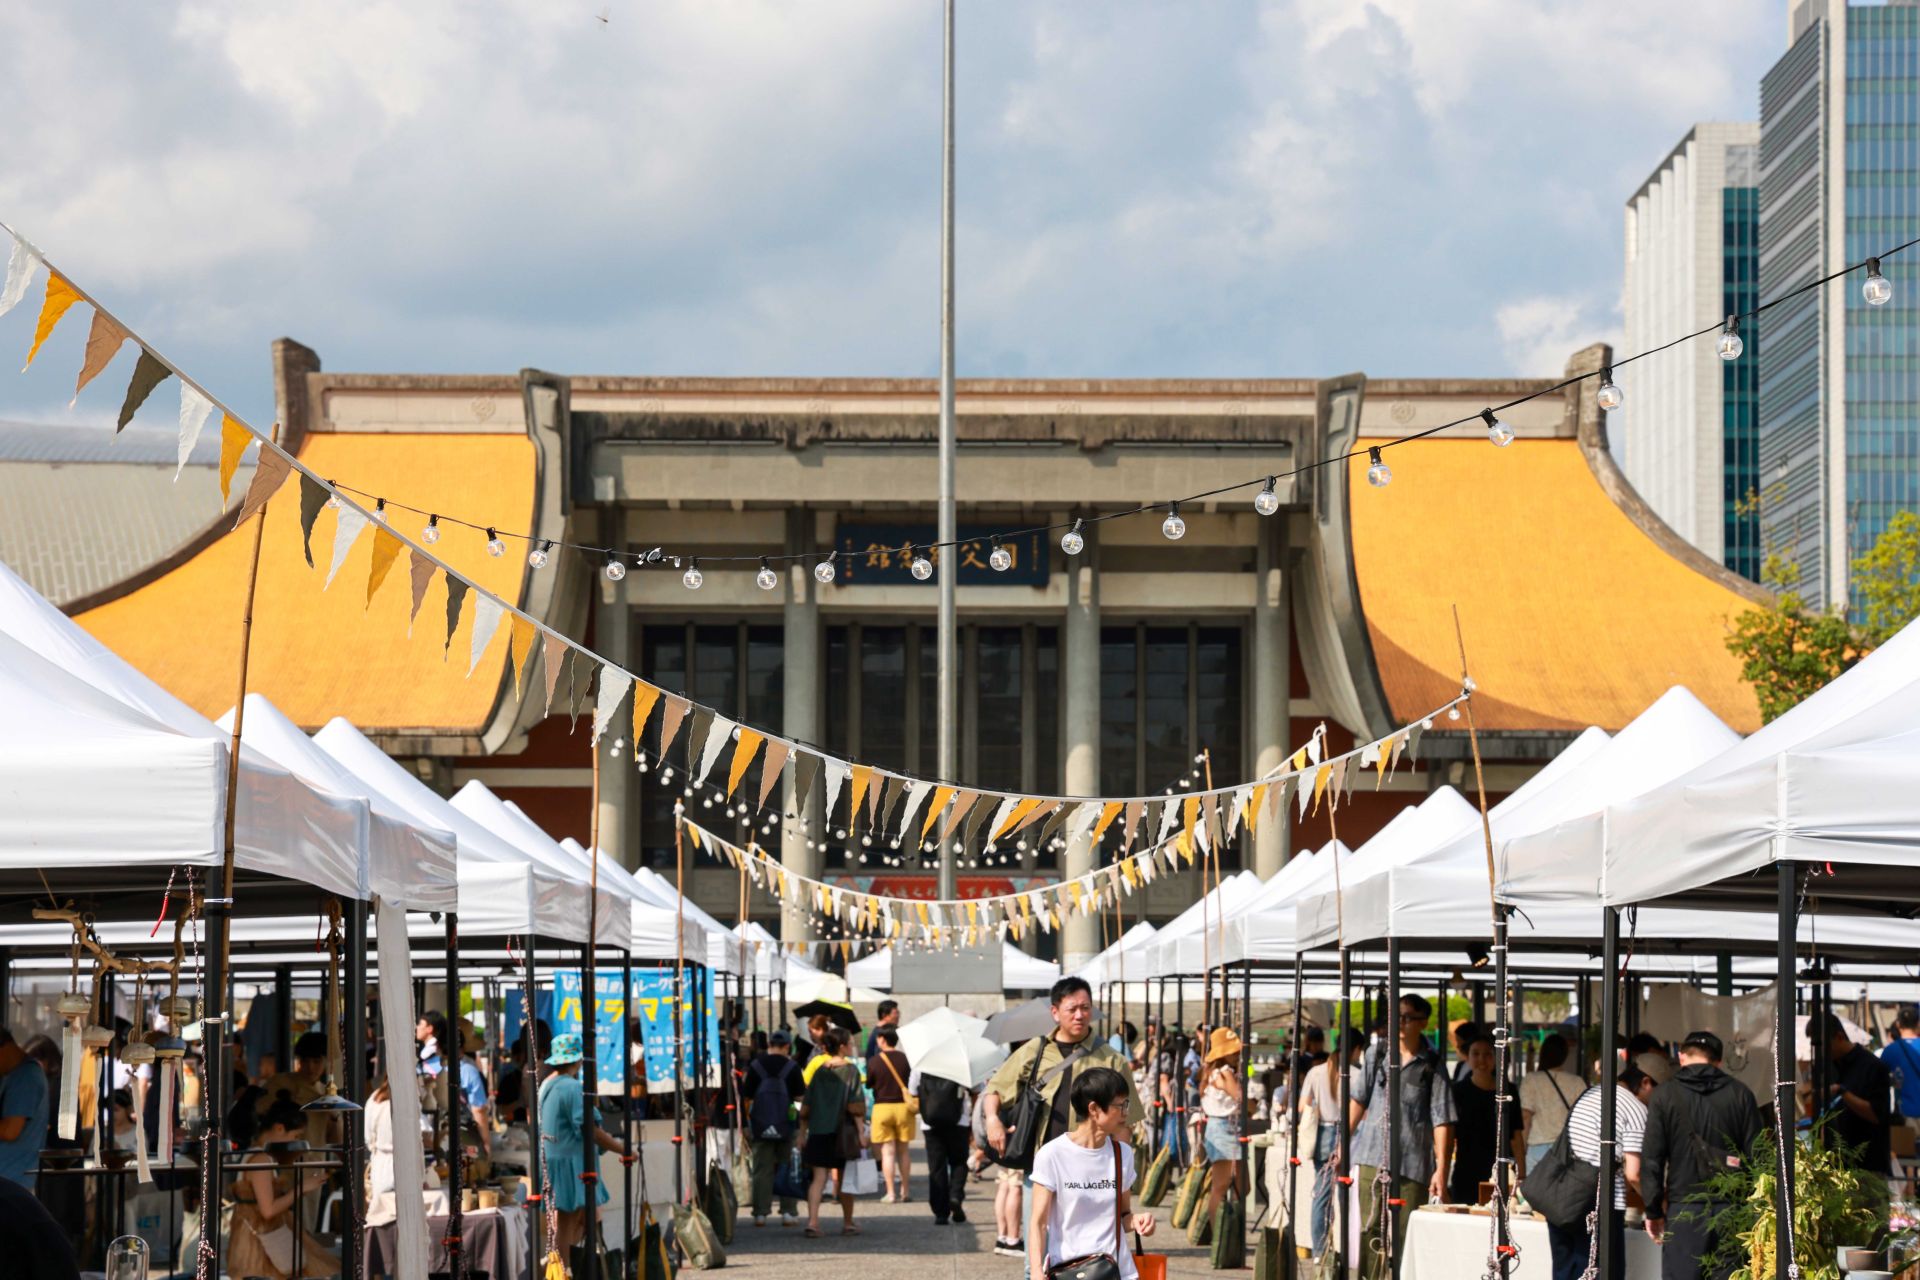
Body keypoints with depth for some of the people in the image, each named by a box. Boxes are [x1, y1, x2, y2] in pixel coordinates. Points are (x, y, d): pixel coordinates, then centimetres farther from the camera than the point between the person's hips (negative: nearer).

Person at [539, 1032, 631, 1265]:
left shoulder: (547, 1085, 12)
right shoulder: (573, 1088, -17)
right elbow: (590, 1130, -20)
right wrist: (622, 1149, -12)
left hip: (553, 1157, 9)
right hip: (570, 1163, -9)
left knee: (584, 1218, 16)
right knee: (569, 1222, -4)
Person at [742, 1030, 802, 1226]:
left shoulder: (755, 1066, -1)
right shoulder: (791, 1067, -4)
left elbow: (747, 1097, 1)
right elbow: (799, 1097, -3)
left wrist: (748, 1122, 11)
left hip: (761, 1126, 1)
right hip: (786, 1125, -1)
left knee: (762, 1170, 4)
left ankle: (761, 1212, 1)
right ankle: (788, 1212, 6)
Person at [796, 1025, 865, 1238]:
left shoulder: (819, 1070, 5)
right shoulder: (850, 1070, -7)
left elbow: (806, 1106, 6)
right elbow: (855, 1106, -12)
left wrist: (802, 1133, 11)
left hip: (818, 1131, 3)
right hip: (843, 1131, -3)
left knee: (819, 1176, 0)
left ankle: (812, 1220, -17)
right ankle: (848, 1223, 23)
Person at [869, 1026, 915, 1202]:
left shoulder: (873, 1061, -9)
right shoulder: (905, 1059, -3)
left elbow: (868, 1084, 2)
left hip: (882, 1107, -2)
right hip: (903, 1106, 2)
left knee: (887, 1151, 1)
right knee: (903, 1151, 12)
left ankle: (890, 1193, -4)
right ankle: (904, 1191, 15)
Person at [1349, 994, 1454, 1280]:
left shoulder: (1431, 1065, -3)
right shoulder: (1376, 1052, 7)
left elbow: (1442, 1120, -6)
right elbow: (1359, 1099, 15)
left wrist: (1441, 1169, -12)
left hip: (1412, 1161, -3)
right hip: (1372, 1156, 3)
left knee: (1406, 1233, -4)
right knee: (1371, 1228, 4)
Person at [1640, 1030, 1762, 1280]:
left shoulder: (1665, 1095, 1)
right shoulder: (1740, 1094, 6)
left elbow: (1651, 1157, -1)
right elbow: (1756, 1154, 6)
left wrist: (1653, 1210, 5)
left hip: (1684, 1211, -2)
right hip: (1732, 1210, 2)